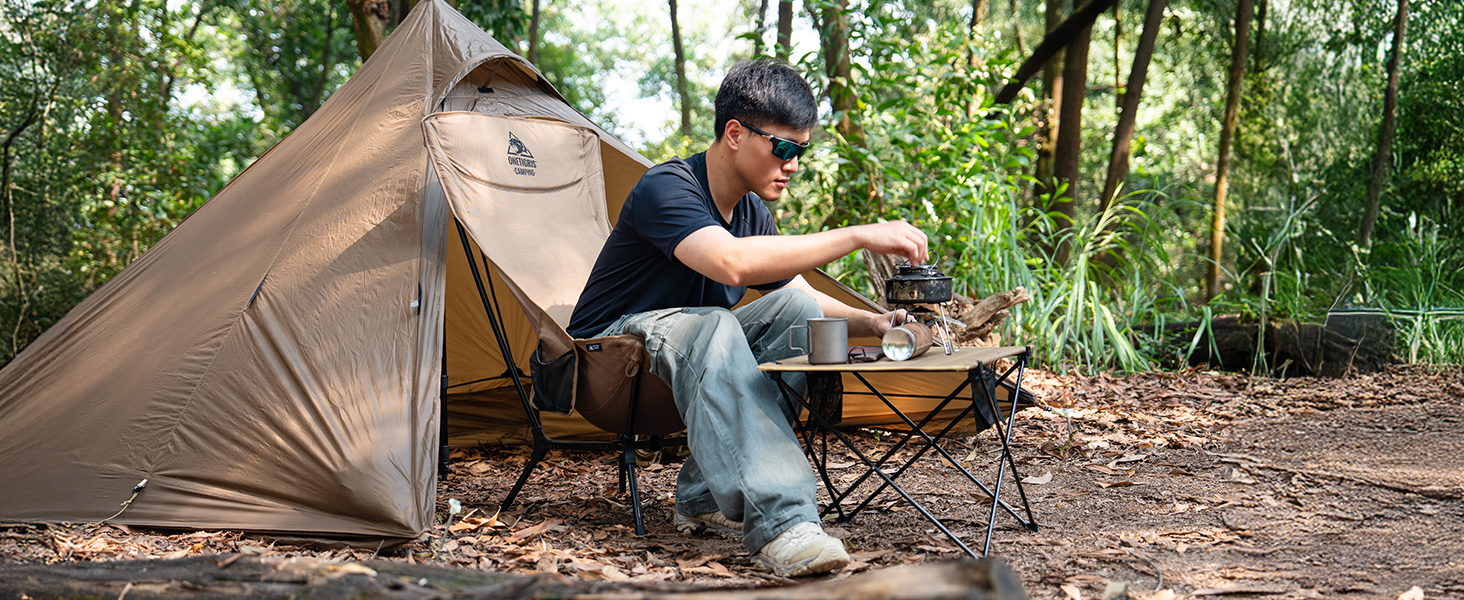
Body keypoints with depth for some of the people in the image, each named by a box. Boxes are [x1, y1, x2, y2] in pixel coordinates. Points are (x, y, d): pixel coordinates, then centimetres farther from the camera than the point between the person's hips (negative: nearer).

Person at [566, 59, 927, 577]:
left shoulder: (752, 215, 5)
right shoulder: (665, 189, -22)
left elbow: (805, 297, 13)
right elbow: (731, 263, -41)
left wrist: (872, 323, -8)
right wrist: (858, 236, -39)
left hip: (685, 354, 8)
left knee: (797, 310, -16)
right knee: (711, 326, -37)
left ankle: (706, 498, -19)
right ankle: (778, 523, -48)